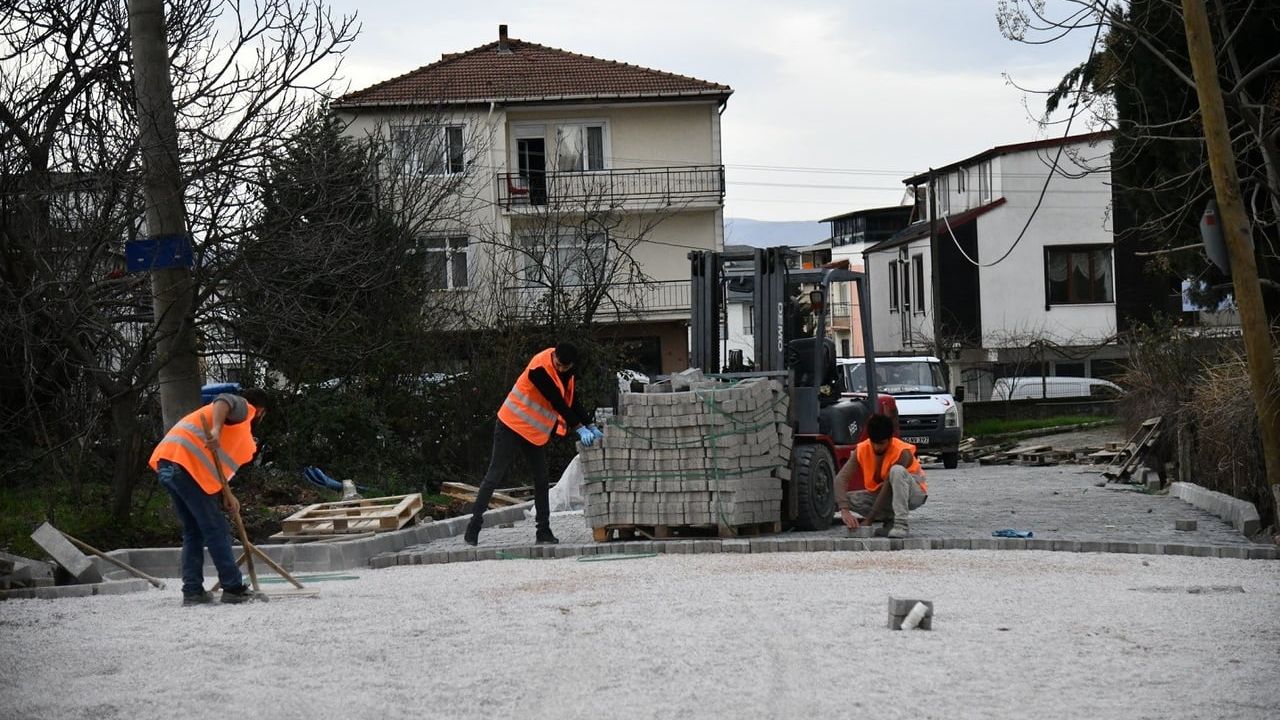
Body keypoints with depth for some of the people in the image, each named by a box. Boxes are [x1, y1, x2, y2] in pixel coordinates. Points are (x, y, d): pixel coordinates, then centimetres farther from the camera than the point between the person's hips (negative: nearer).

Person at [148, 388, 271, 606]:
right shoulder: (243, 407, 8)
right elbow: (223, 401, -15)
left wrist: (226, 494, 21)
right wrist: (216, 430, -32)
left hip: (166, 464, 9)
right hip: (187, 464, -9)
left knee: (193, 531, 16)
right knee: (216, 530, -3)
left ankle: (192, 591, 12)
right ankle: (233, 588, -1)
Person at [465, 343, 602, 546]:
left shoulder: (566, 372, 1)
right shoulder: (540, 369, -25)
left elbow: (571, 401, 11)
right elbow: (558, 404, -24)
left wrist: (590, 426, 4)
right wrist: (580, 429, -22)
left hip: (536, 432, 8)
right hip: (512, 425, -8)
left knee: (541, 480, 7)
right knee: (495, 475, -6)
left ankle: (543, 531, 10)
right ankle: (474, 525, -3)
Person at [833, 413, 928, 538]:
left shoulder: (902, 453, -27)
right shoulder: (861, 450, -13)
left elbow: (889, 487, -30)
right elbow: (841, 478, -22)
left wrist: (869, 519, -32)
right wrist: (844, 510, -38)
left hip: (913, 493, -5)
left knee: (897, 471, -37)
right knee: (846, 498, -16)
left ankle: (900, 524, -37)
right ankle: (890, 521, -9)